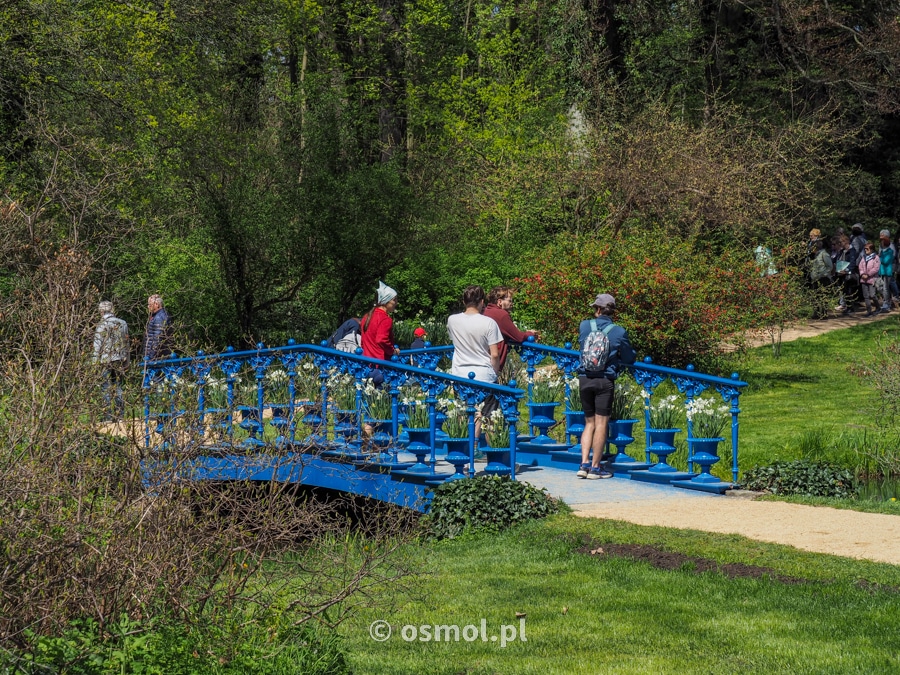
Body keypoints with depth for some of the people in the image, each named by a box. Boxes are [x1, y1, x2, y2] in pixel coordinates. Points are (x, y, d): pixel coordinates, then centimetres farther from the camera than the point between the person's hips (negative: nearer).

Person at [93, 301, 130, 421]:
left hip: (107, 359, -5)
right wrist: (126, 361, 21)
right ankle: (120, 415, 8)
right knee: (118, 386, 10)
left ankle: (107, 416, -5)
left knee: (106, 388, -2)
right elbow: (127, 343, 15)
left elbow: (98, 344, -8)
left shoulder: (102, 325, -7)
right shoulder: (123, 324, 11)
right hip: (121, 360, 5)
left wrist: (95, 361, -5)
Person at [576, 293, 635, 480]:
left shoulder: (584, 326, 0)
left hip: (585, 379, 3)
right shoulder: (619, 332, -6)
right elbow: (629, 358, 4)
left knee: (589, 423, 15)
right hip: (605, 381, -3)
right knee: (601, 424, 4)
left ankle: (584, 464, 7)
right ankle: (595, 468, 6)